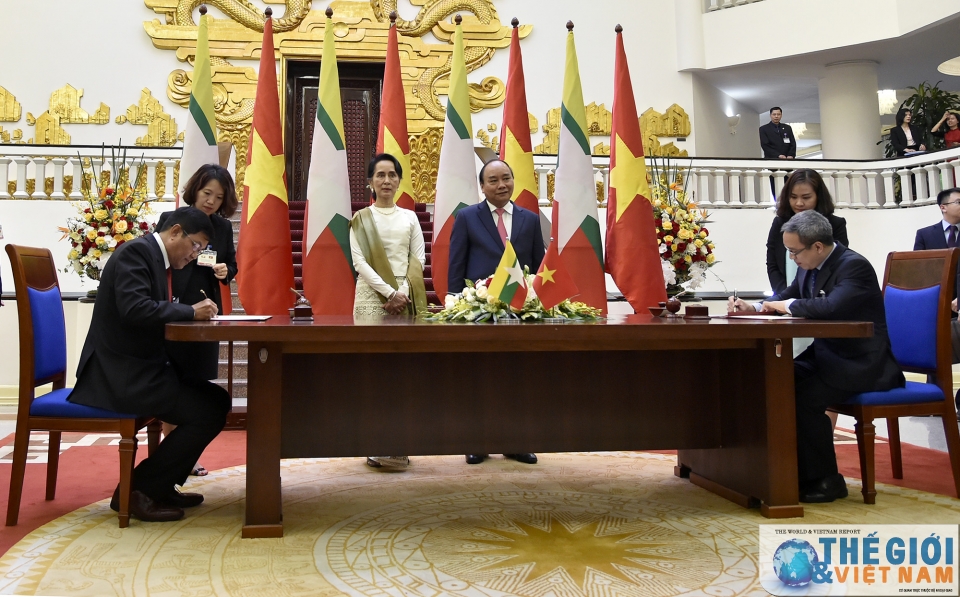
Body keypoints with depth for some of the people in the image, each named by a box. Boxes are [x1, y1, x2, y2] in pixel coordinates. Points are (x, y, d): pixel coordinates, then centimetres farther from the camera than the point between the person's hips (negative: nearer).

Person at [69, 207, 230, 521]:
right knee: (209, 412, -16)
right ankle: (139, 490, -3)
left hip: (139, 370, 10)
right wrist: (191, 311, -18)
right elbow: (135, 308, -27)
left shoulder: (157, 258, 16)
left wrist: (195, 312, 1)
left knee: (217, 399, 8)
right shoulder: (136, 251, -13)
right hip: (121, 374, -10)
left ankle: (162, 485, 14)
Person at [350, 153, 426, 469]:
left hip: (406, 300, 2)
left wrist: (403, 293, -10)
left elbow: (418, 259, 6)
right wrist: (390, 292, -13)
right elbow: (360, 261, -3)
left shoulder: (409, 217, 13)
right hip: (372, 298, -2)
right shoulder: (361, 218, 7)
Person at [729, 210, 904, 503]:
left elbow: (831, 306, -37)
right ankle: (796, 471, 2)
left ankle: (826, 480, -8)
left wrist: (787, 305, -21)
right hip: (826, 355, 9)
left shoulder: (854, 266, -19)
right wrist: (752, 308, -3)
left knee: (806, 397, -27)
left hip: (861, 364, -9)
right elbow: (784, 297, 18)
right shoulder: (809, 267, 8)